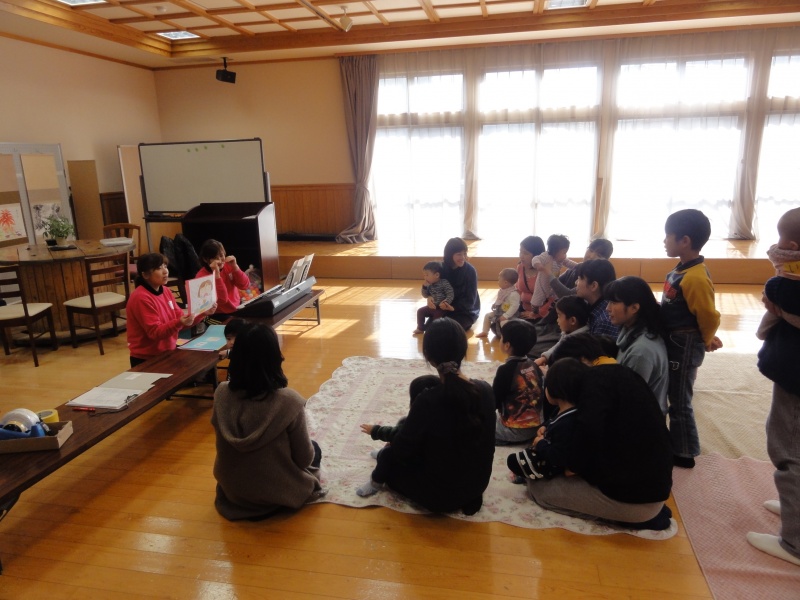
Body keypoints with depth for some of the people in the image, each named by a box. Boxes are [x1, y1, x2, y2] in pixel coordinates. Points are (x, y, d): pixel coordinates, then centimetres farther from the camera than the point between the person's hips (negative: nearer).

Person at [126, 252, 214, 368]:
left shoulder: (165, 291, 6)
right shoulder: (141, 298, -18)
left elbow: (181, 318, 6)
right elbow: (155, 332, -22)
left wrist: (203, 313, -8)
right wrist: (179, 323, -37)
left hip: (166, 354, 7)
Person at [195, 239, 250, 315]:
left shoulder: (227, 265, 0)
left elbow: (245, 285, -5)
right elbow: (222, 299, -22)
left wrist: (235, 266, -16)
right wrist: (216, 274, -28)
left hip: (238, 307, 6)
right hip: (221, 315, -6)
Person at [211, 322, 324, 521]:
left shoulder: (221, 393, -16)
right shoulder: (288, 401, -28)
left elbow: (224, 445, 2)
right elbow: (304, 458, -16)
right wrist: (310, 451, 8)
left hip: (231, 489, 5)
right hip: (277, 493, -5)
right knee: (315, 450, 23)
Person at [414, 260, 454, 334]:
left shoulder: (445, 283, -18)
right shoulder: (430, 285, 2)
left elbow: (450, 295, -21)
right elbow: (425, 295, 6)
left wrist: (446, 302, -37)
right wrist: (424, 287, -11)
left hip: (441, 308, -7)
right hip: (431, 306, 7)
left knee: (437, 316, -23)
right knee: (420, 311, 3)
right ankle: (420, 328, 15)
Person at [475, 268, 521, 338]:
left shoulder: (514, 294, -27)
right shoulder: (501, 291, 2)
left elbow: (514, 306, -31)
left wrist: (505, 316, -31)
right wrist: (494, 305, 3)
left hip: (509, 315, -9)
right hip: (499, 311, 9)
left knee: (503, 322, -34)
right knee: (487, 315, 10)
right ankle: (484, 332, 21)